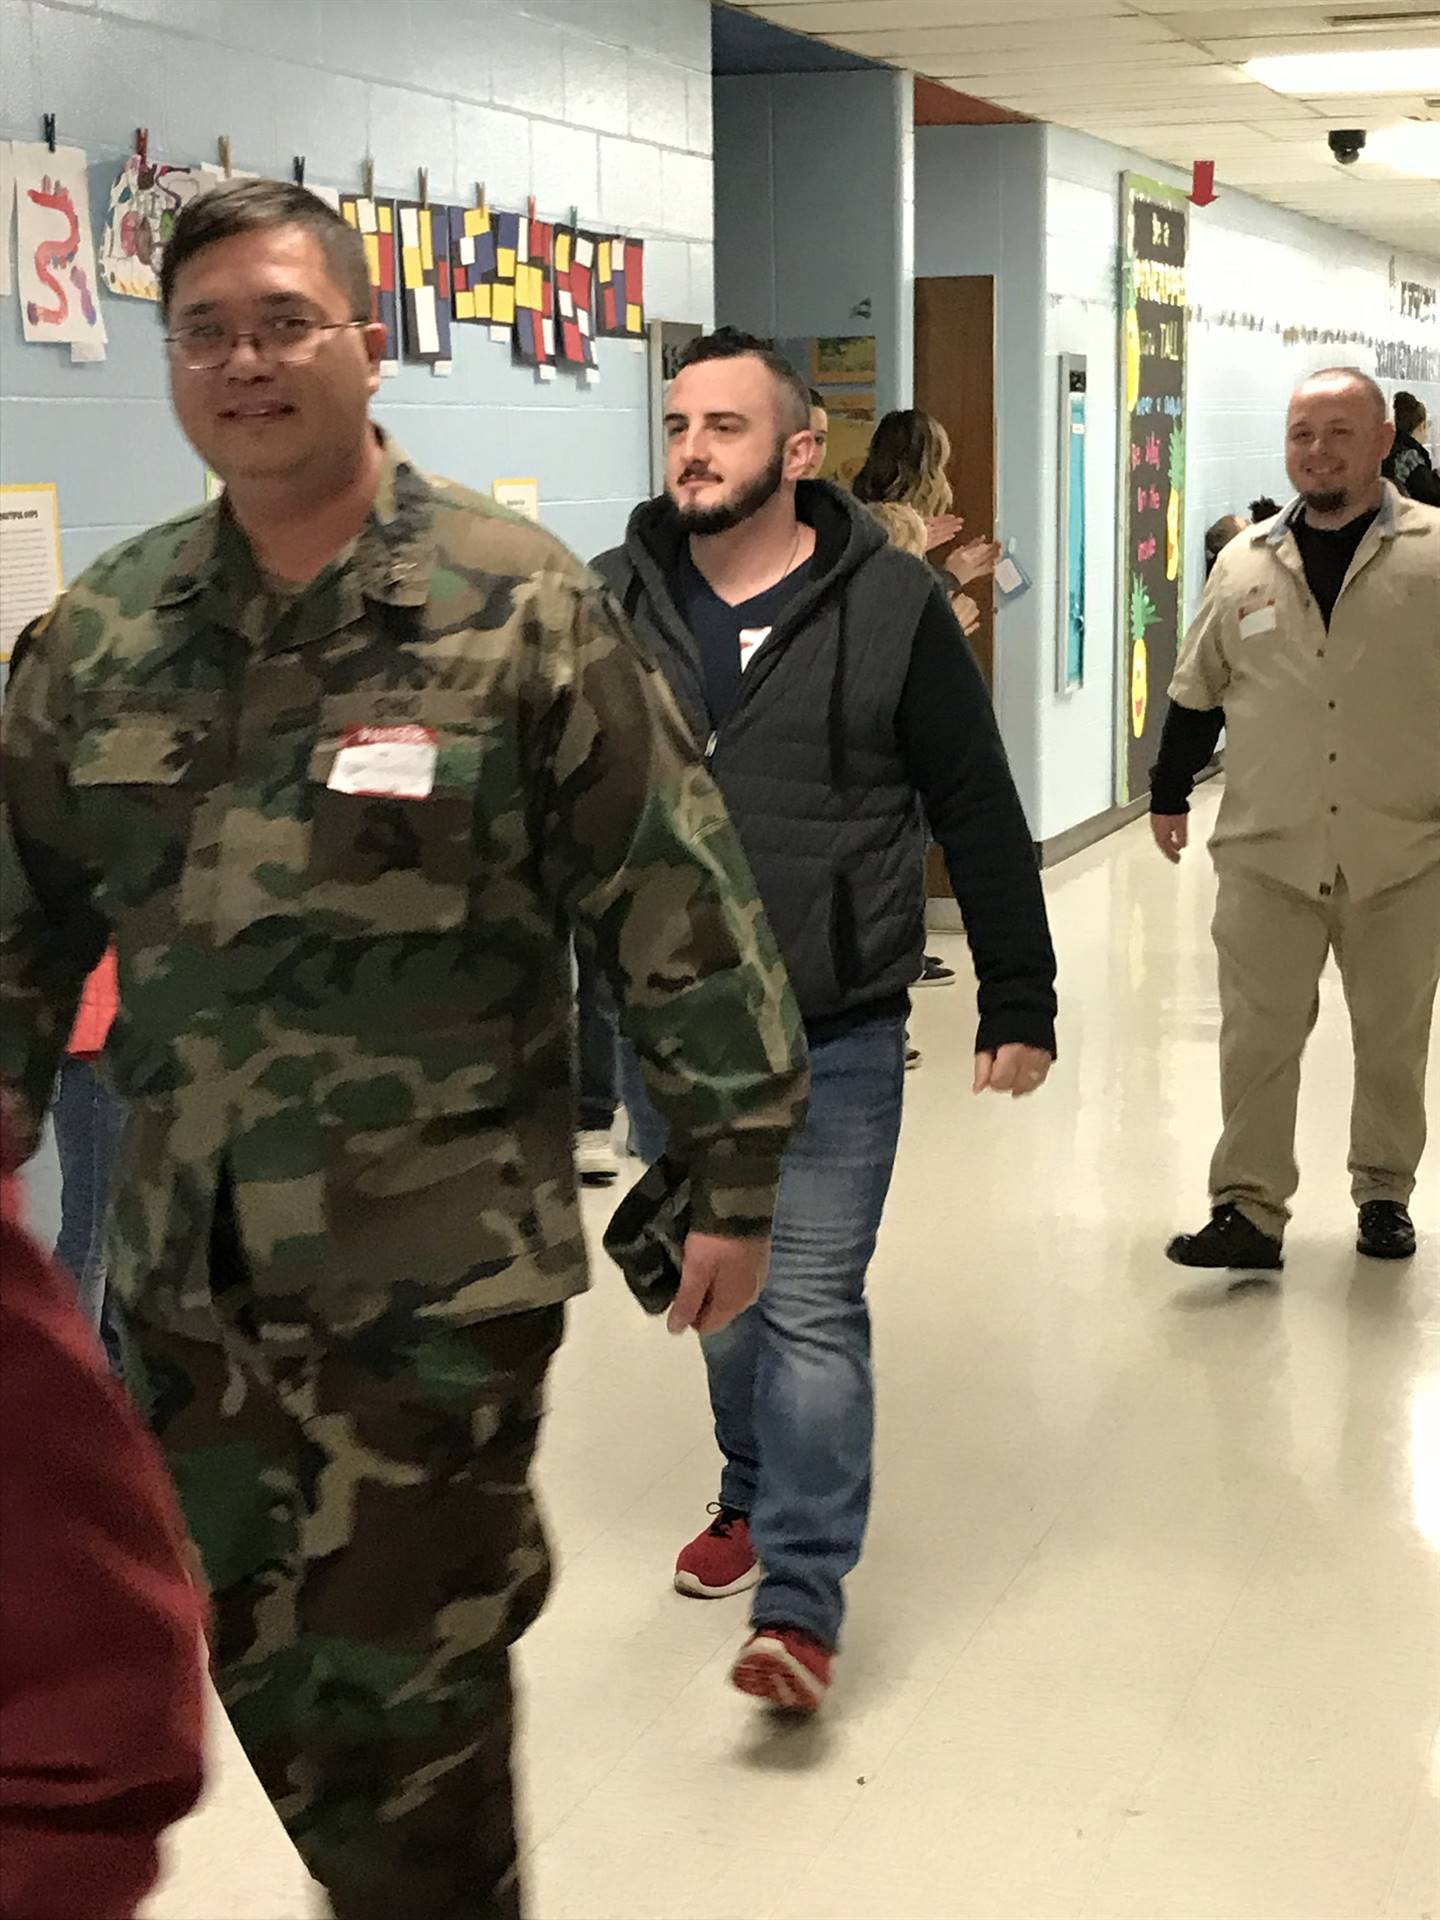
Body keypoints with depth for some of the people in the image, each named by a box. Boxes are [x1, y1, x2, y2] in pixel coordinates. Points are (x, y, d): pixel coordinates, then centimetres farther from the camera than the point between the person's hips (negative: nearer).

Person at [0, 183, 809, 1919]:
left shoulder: (523, 614, -9)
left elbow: (674, 912, -7)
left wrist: (734, 1174, -5)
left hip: (438, 1269, -5)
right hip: (185, 1266, 5)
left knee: (399, 1694, 1)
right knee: (259, 1668, 17)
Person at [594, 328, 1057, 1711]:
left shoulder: (891, 608, -5)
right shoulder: (608, 607, 2)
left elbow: (980, 818, 0)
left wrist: (1017, 1005, 1)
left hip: (835, 1041, -3)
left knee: (813, 1309, -3)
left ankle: (800, 1599, 1)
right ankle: (756, 1493, 38)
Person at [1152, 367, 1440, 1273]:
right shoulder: (1244, 564, 7)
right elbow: (1197, 691, 16)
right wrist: (1169, 794, 18)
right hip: (1269, 854, 2)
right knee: (1259, 1034, -1)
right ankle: (1250, 1208, 5)